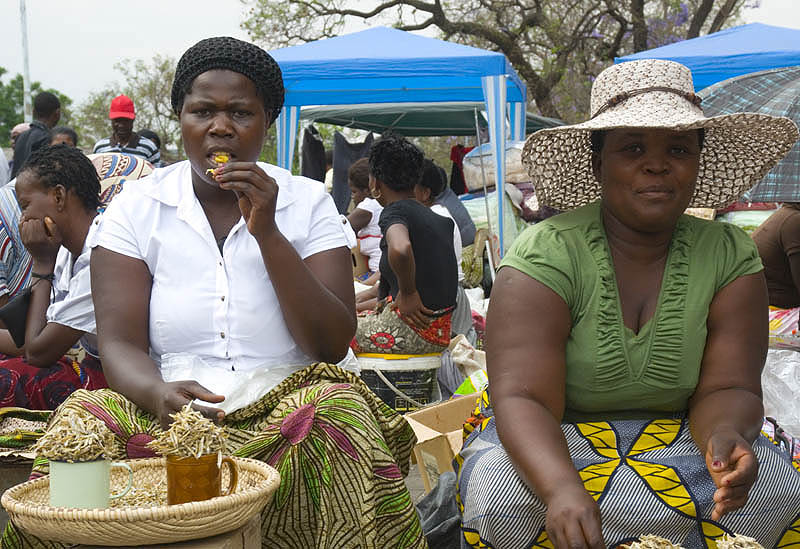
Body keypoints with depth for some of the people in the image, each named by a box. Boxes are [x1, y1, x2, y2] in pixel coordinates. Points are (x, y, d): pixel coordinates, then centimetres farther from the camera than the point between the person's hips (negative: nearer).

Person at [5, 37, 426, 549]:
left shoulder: (308, 202, 6)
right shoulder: (136, 209, 7)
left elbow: (332, 346, -4)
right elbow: (120, 344, -3)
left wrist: (267, 233, -12)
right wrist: (158, 394, -26)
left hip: (286, 412, 0)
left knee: (339, 411, -33)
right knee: (84, 416, -29)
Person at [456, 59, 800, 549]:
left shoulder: (731, 257, -4)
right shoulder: (544, 255, -16)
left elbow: (727, 387, -8)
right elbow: (523, 397, -24)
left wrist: (727, 435, -33)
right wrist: (562, 488, -45)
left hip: (676, 436, 3)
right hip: (551, 440, -3)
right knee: (503, 494, -35)